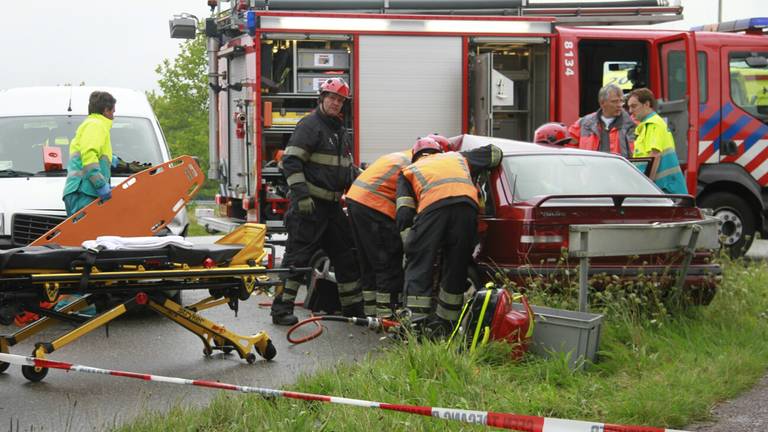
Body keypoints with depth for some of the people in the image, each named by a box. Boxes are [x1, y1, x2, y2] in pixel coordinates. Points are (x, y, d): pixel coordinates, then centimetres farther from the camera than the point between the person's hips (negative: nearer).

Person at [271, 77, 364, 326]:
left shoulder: (341, 132, 20)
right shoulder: (310, 126, -8)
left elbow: (348, 169, 28)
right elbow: (290, 161, -16)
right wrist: (301, 194, -24)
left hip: (333, 203, 9)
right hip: (309, 204, -9)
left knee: (346, 255, 11)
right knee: (299, 254, -8)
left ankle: (353, 307, 19)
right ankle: (282, 308, -5)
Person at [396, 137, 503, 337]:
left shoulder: (409, 171, 31)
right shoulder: (458, 157, 39)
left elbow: (404, 214, 17)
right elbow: (494, 153, 50)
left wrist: (409, 247, 17)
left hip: (433, 207, -2)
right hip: (467, 205, 2)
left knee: (418, 266, 3)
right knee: (456, 269, 12)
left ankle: (416, 322, -7)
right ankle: (444, 323, 14)